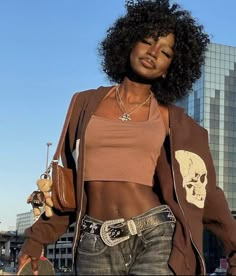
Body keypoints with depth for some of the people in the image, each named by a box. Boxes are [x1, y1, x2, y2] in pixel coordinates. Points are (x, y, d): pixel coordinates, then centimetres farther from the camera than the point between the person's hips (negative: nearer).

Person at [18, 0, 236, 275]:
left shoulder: (171, 120, 8)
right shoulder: (87, 104, 10)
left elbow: (203, 190, 8)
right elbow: (72, 181, 16)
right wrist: (38, 236, 14)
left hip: (156, 238, -1)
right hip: (96, 244, 2)